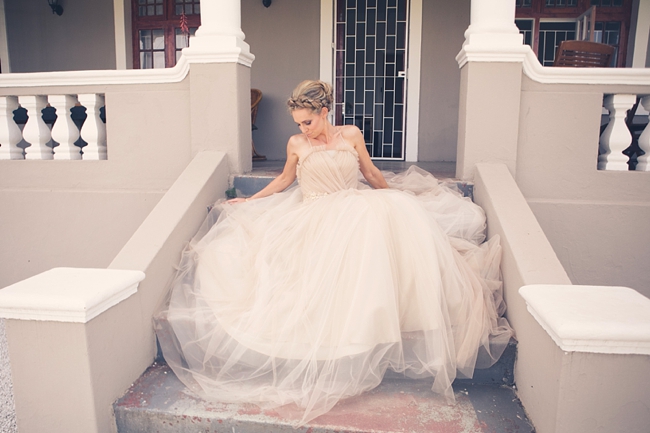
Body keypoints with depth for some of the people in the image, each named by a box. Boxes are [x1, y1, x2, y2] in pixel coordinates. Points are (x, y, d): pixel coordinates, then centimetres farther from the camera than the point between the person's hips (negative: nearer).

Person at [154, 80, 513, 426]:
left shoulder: (351, 134, 9)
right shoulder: (296, 145, 8)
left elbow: (372, 174, 22)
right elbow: (284, 180, 23)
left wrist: (396, 198, 31)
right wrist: (249, 201, 25)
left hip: (358, 208, 2)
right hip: (318, 218, -1)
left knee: (401, 215, -29)